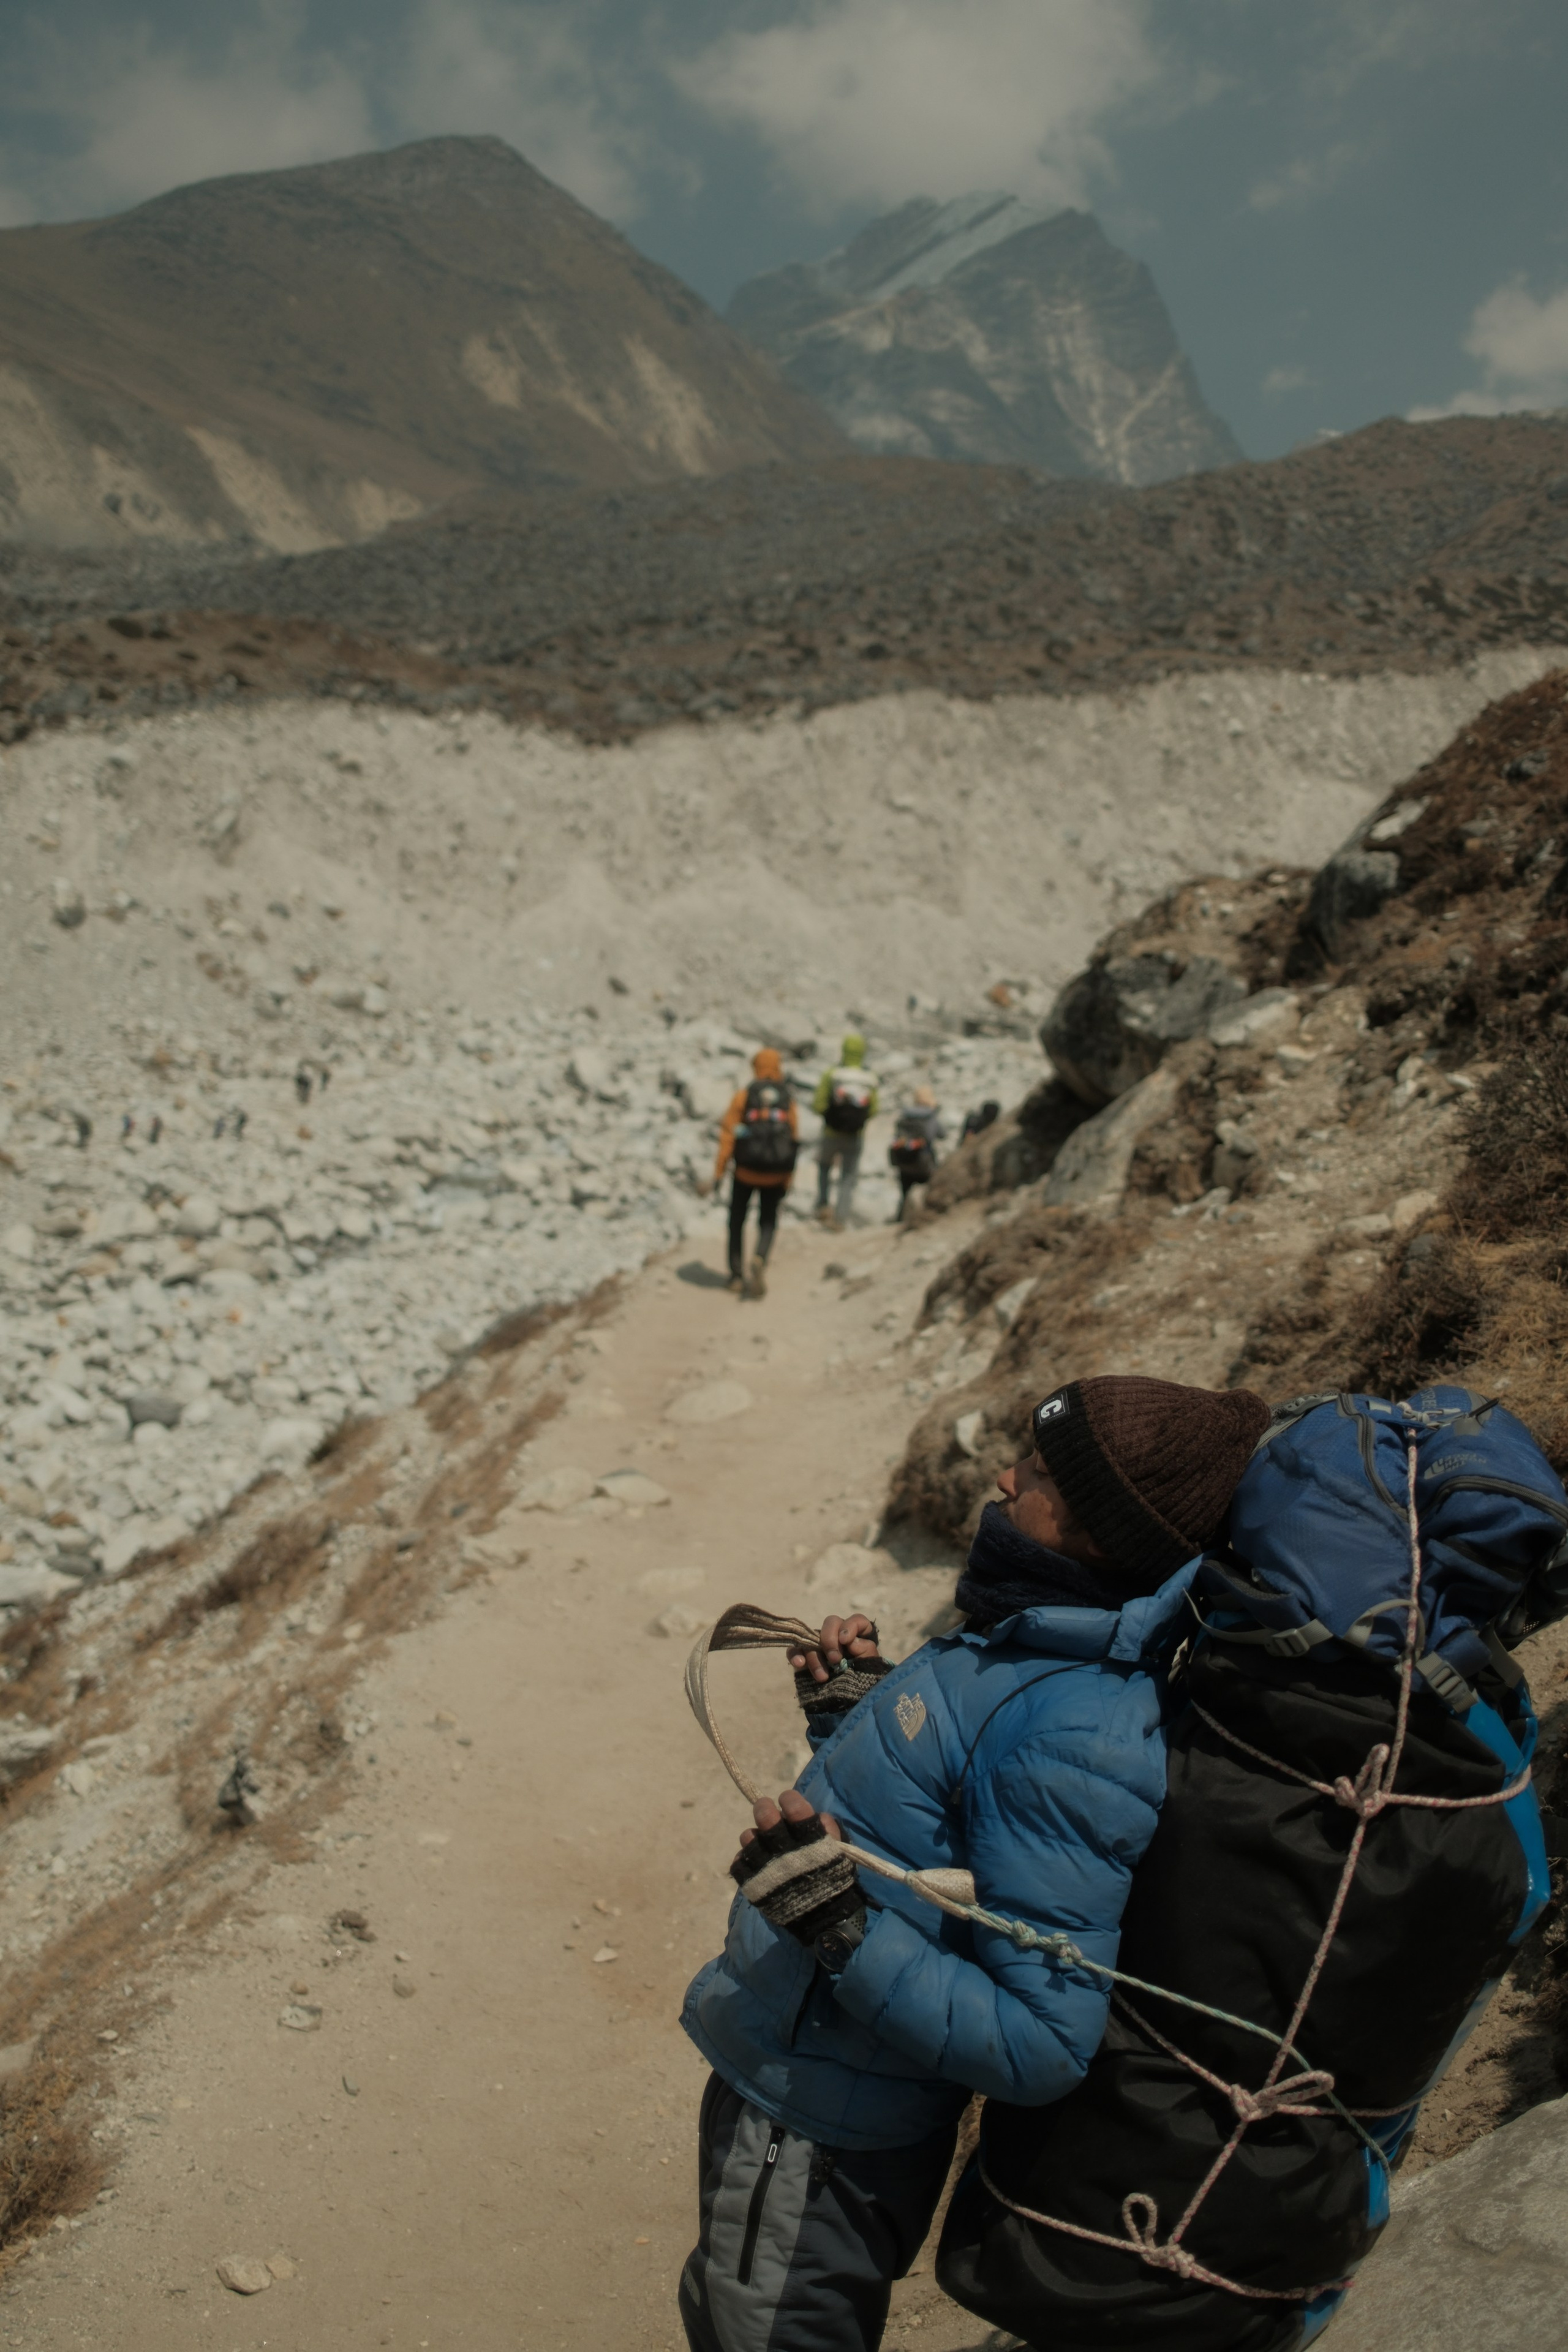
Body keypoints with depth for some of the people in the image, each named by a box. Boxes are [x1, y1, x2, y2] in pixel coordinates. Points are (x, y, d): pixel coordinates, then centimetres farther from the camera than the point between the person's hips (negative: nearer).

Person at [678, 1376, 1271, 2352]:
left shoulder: (1077, 1737, -31)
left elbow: (1043, 2049, -31)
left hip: (817, 2143, -9)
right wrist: (854, 1715, 6)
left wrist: (841, 1930, -35)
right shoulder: (1032, 1645, 0)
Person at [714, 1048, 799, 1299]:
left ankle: (737, 1276, 16)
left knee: (737, 1222, 15)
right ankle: (760, 1259, -13)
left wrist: (720, 1170, -5)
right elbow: (794, 1137, 0)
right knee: (768, 1221, 15)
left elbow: (728, 1133, -9)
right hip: (775, 1176, 1)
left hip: (745, 1172, -1)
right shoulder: (788, 1099, 1)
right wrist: (788, 1179, 8)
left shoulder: (744, 1095, -5)